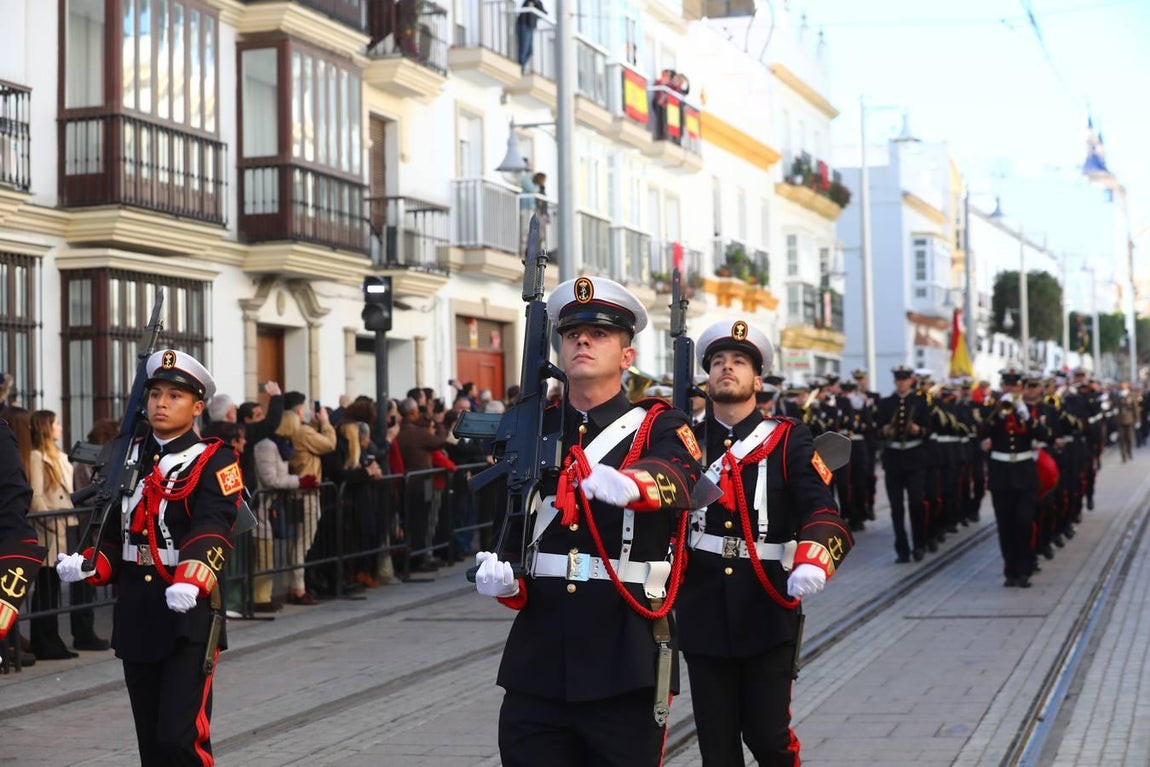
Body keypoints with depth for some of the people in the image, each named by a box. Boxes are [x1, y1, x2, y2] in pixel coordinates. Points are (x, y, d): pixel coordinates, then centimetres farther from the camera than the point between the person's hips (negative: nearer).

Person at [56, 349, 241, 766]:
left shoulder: (213, 461, -6)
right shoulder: (129, 457, 12)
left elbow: (212, 530, -21)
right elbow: (114, 532, 14)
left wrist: (191, 581, -38)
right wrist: (87, 566, -7)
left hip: (189, 612, -6)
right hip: (135, 614, 6)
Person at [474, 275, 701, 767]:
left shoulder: (659, 429, 0)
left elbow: (677, 476, -23)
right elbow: (505, 529, 16)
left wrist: (629, 483, -45)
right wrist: (497, 574, -6)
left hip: (624, 666, -3)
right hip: (537, 662, 3)